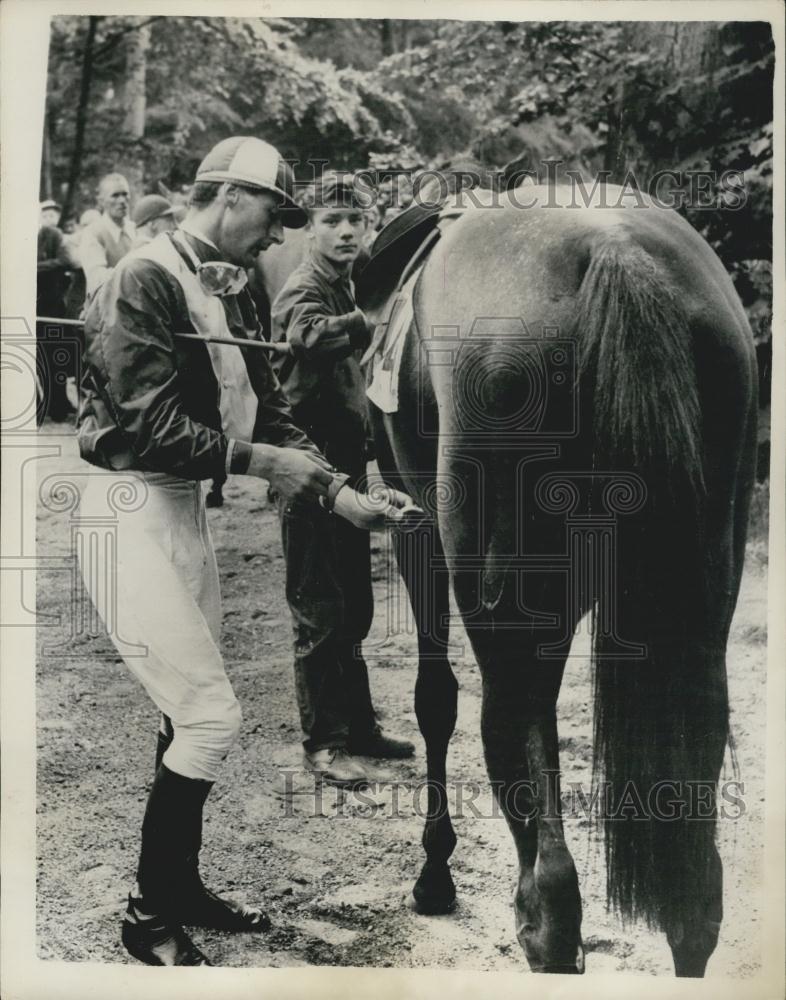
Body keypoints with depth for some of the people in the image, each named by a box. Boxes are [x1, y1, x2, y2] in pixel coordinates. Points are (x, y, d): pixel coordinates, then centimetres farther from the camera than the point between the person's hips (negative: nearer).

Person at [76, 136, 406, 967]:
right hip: (131, 509, -9)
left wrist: (341, 494, 3)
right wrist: (260, 460, -17)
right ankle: (148, 914, 9)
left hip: (187, 509, 9)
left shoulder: (229, 295, 12)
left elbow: (268, 414, 13)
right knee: (210, 716, -8)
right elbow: (151, 424, -21)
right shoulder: (143, 281, -14)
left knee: (193, 714, 15)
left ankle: (181, 888, 31)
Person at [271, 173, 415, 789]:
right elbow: (314, 333, -40)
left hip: (347, 466, 9)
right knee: (321, 615, -1)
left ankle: (359, 727, 28)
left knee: (354, 610, 16)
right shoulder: (303, 293, -14)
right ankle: (323, 743, 11)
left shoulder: (347, 290, 15)